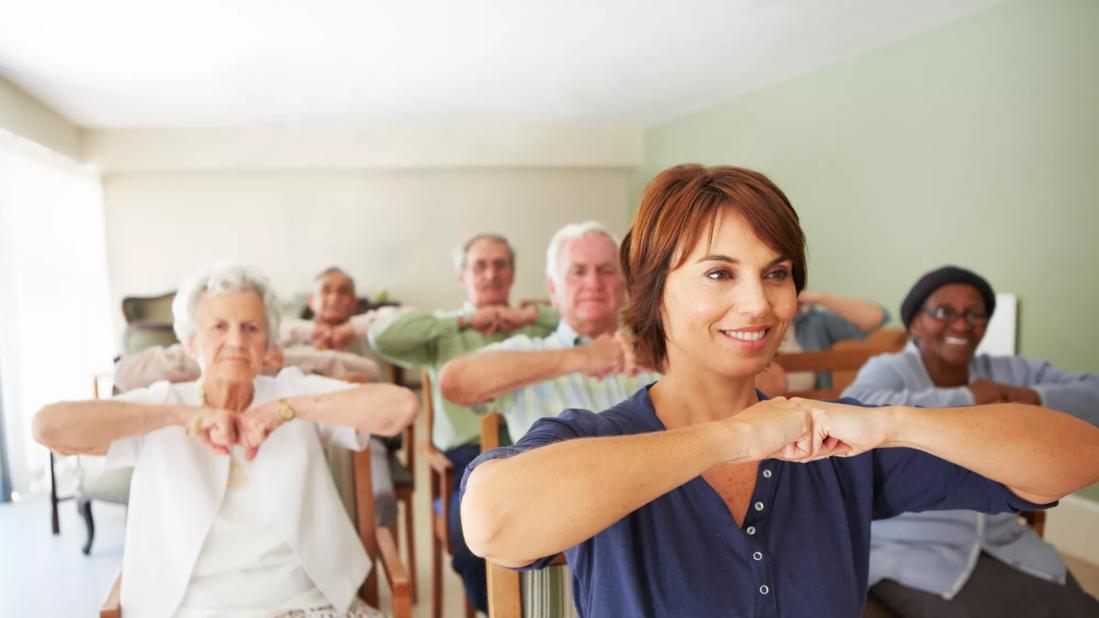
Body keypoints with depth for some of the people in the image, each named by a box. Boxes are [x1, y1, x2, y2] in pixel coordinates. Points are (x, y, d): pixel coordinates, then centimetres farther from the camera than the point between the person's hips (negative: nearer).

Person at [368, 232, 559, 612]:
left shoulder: (534, 329, 16)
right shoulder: (445, 333, 14)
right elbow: (381, 337, -6)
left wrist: (530, 316, -4)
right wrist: (465, 320, -5)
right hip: (470, 456, -1)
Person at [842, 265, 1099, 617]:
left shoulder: (1008, 373, 7)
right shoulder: (890, 371, -9)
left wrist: (1031, 398, -18)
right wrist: (966, 399, -22)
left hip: (1004, 545, 6)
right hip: (911, 553, -5)